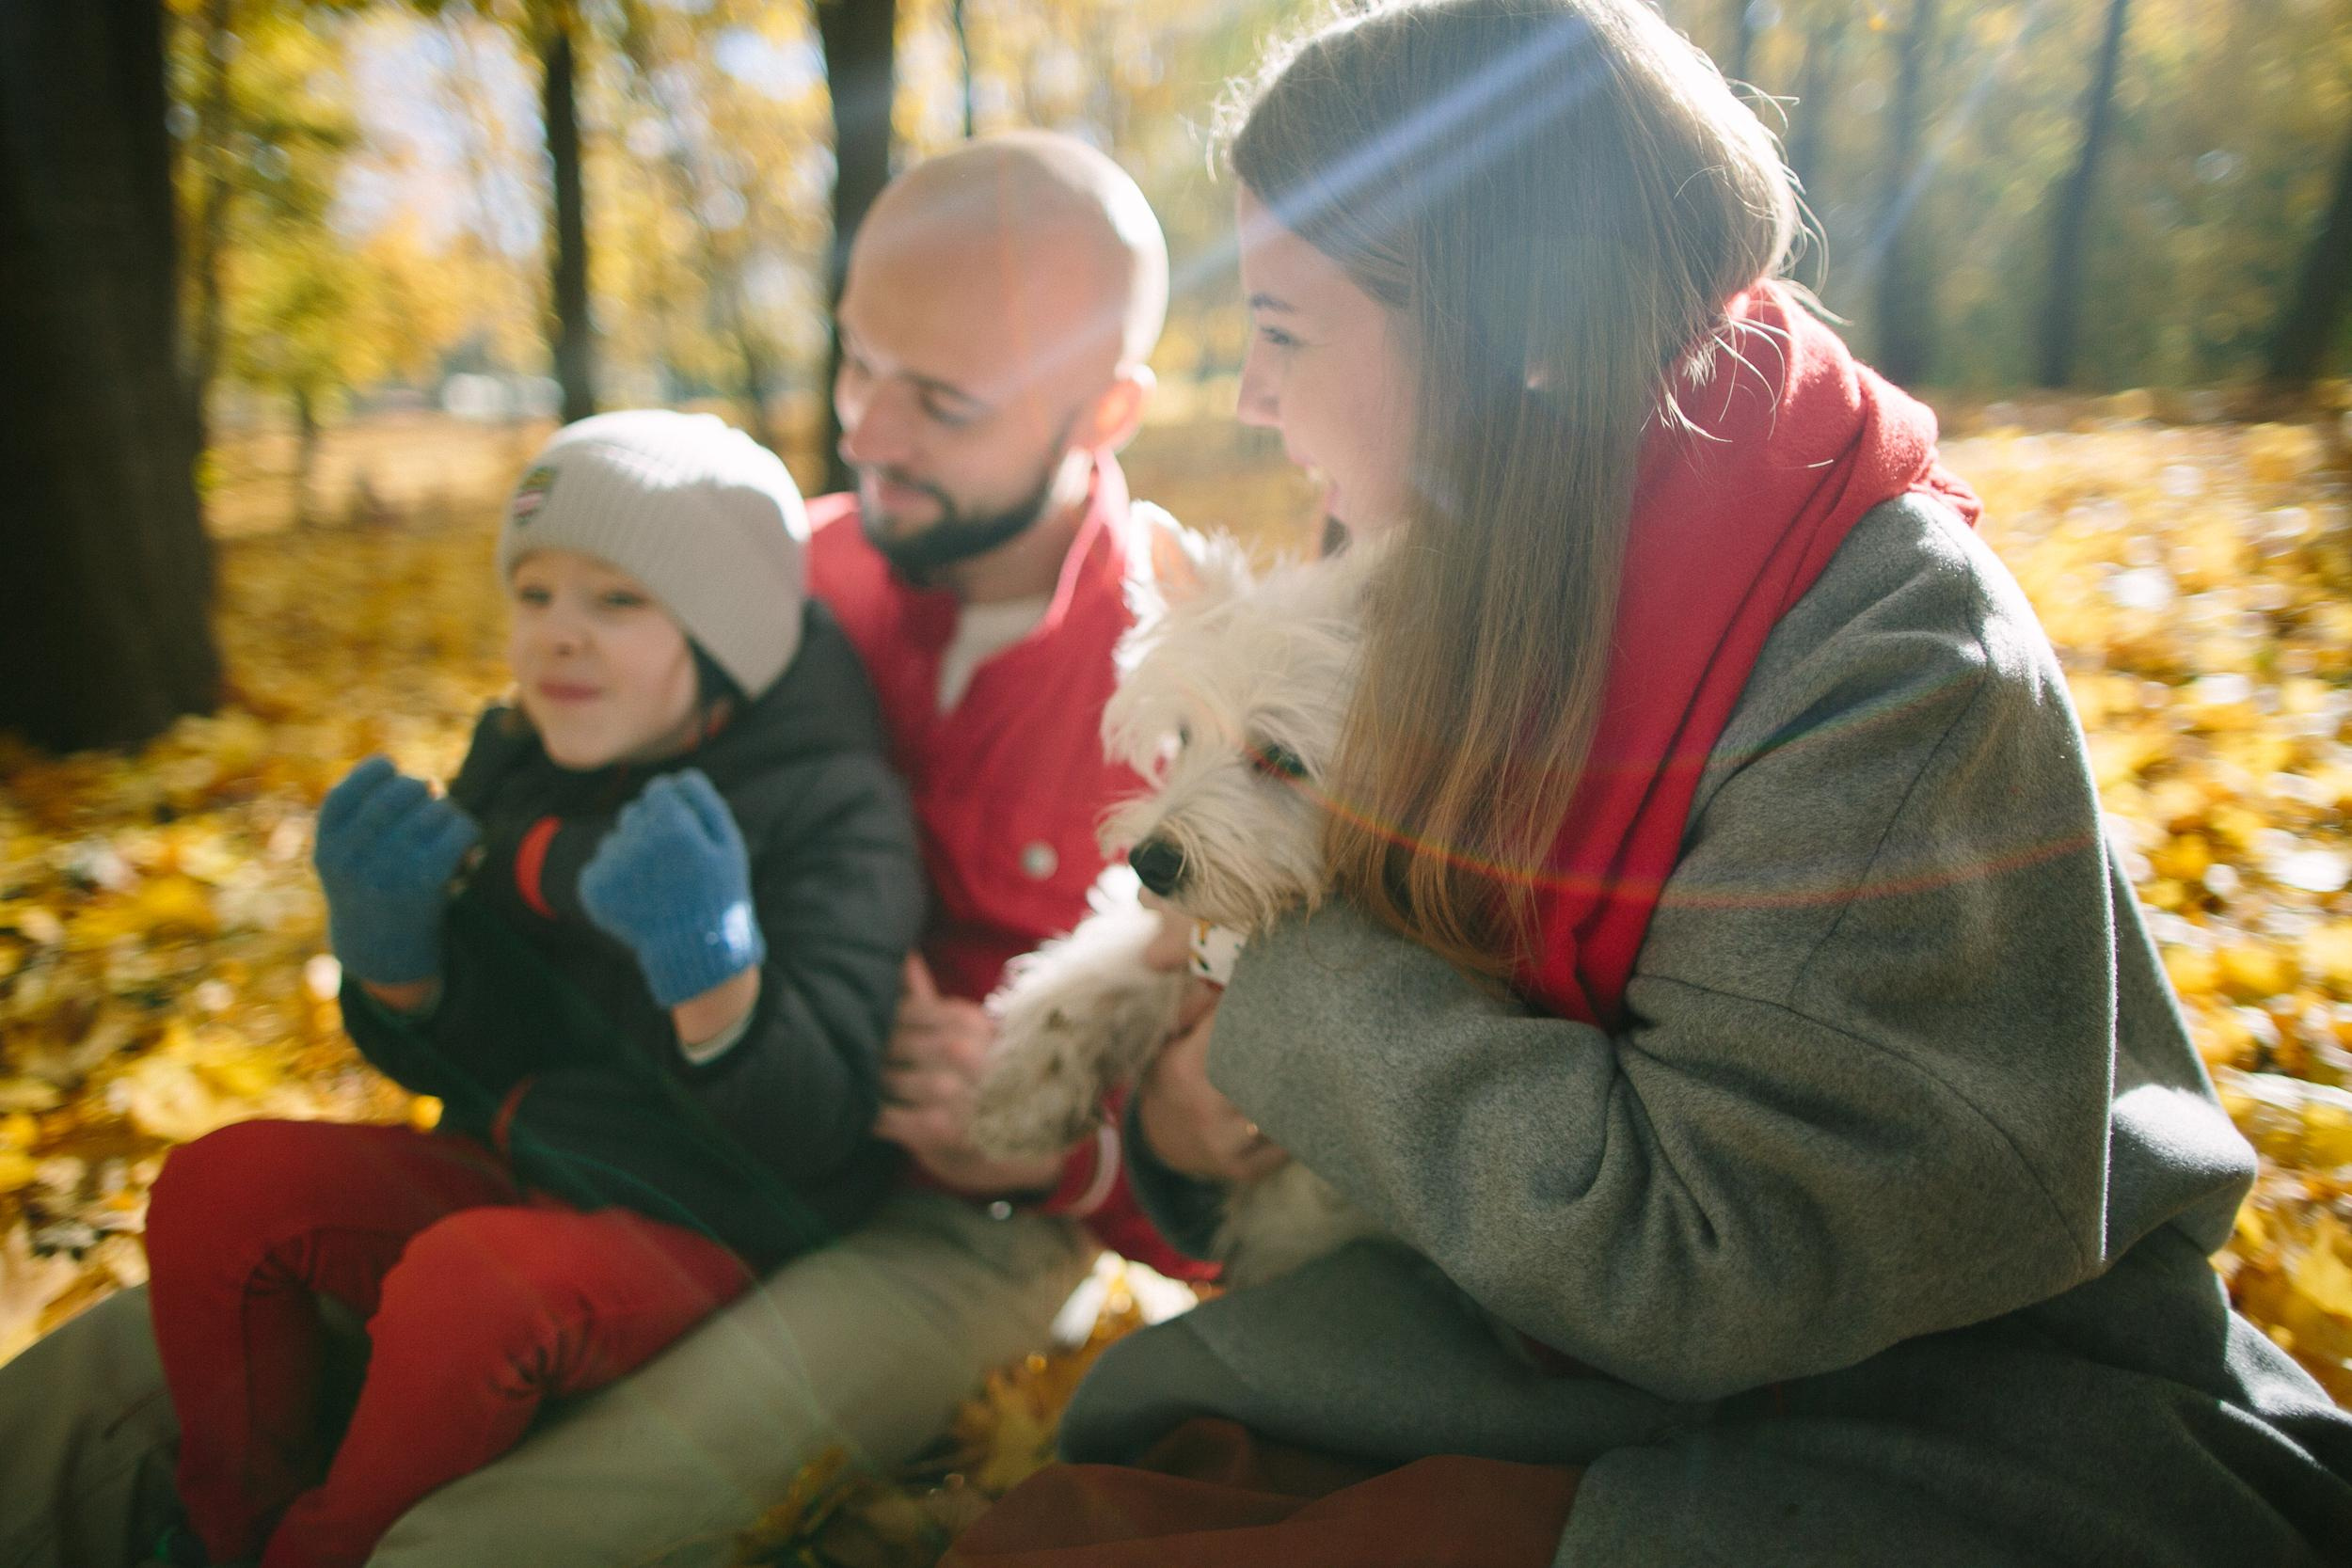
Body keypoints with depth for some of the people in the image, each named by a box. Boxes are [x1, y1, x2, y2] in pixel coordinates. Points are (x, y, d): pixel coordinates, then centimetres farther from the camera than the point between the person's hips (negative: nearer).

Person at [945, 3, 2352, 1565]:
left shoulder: (1902, 667, -24)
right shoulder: (1483, 583, -1)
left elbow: (1708, 1270, -27)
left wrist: (1299, 1006, -19)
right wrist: (1200, 1081, -6)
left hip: (1956, 1420, -5)